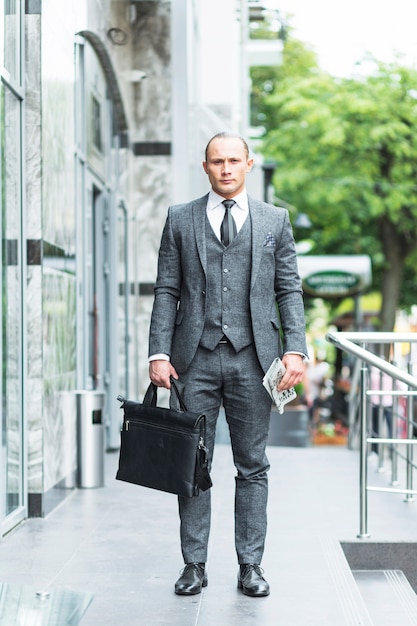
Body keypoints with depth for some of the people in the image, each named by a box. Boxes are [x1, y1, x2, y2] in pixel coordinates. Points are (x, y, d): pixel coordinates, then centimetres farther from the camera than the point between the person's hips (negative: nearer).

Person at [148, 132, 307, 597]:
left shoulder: (275, 220, 9)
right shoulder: (180, 219, 9)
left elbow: (289, 290, 7)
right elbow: (167, 291, 6)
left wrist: (295, 349, -6)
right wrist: (159, 353, -4)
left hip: (252, 357, 0)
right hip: (196, 357, 0)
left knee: (252, 466, 4)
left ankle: (250, 565, 13)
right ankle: (194, 564, 12)